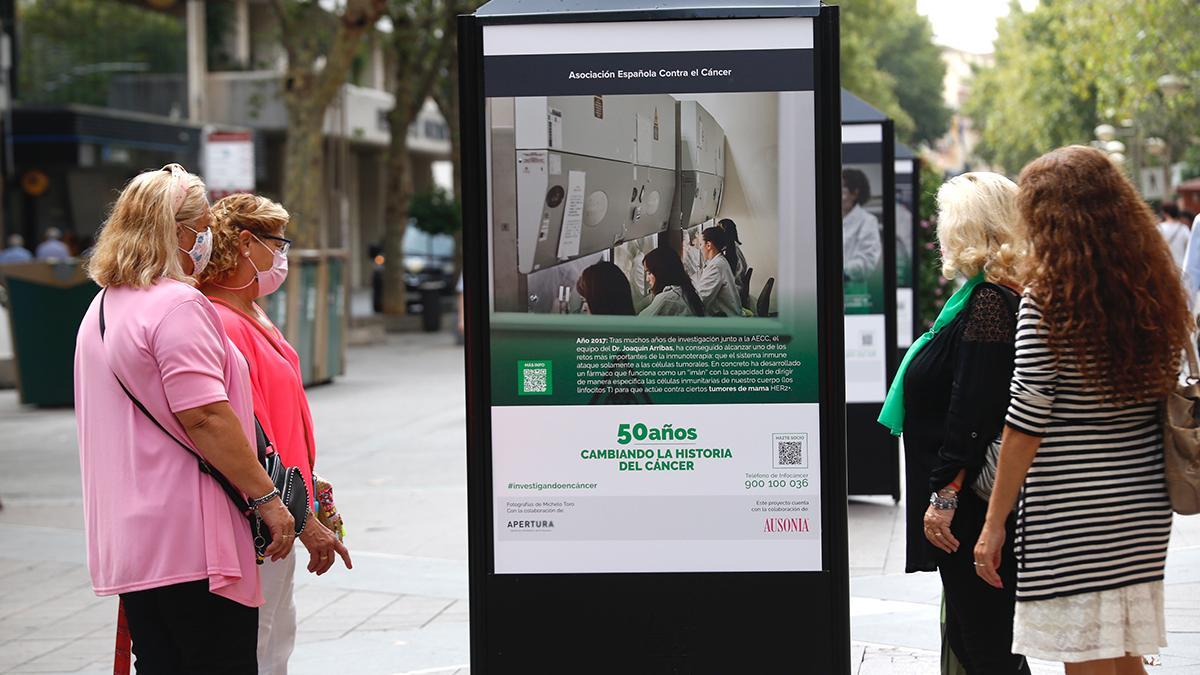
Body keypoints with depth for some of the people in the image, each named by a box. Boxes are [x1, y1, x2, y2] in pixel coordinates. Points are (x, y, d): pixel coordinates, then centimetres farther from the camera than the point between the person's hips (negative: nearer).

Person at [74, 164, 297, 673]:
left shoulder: (102, 309, 17)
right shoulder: (178, 304, -13)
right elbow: (204, 416, -21)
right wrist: (266, 497, -15)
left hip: (128, 540, 9)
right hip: (191, 537, -9)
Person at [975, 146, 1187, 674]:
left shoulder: (1046, 302, -13)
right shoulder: (1156, 293, 6)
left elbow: (1026, 425, -13)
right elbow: (1167, 398, 12)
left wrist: (995, 521, -6)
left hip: (1069, 512, -7)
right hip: (1143, 511, 7)